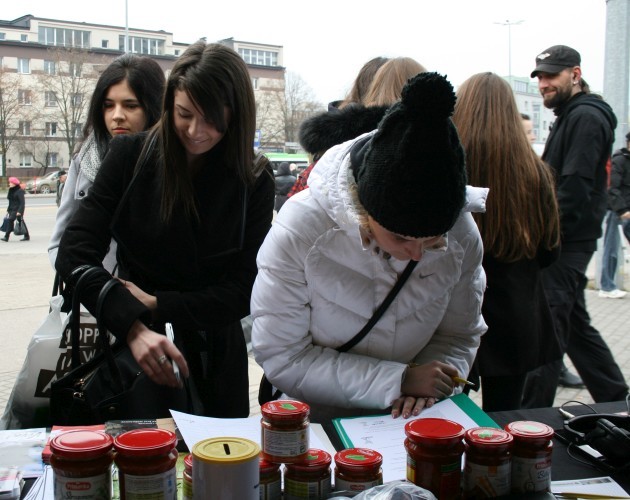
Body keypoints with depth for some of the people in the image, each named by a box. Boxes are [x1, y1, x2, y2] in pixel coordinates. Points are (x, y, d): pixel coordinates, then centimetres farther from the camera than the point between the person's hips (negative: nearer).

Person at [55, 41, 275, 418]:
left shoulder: (254, 179, -9)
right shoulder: (130, 156, -9)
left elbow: (242, 292, -10)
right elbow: (75, 254, -16)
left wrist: (156, 305, -18)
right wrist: (134, 326, -29)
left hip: (213, 356, 0)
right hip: (129, 346, 0)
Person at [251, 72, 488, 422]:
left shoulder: (462, 235, -12)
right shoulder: (298, 231, -22)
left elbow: (459, 335, 3)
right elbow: (282, 359, -16)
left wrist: (426, 388, -18)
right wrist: (398, 381, -21)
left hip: (410, 422, 2)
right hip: (316, 422, -2)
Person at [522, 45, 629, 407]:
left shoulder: (586, 116, -12)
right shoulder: (571, 116, 20)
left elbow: (575, 187, -21)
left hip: (568, 242, -10)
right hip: (565, 242, 10)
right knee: (575, 324, 17)